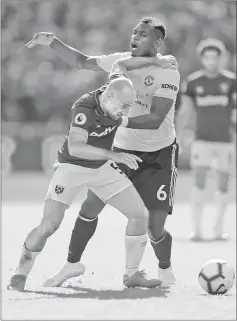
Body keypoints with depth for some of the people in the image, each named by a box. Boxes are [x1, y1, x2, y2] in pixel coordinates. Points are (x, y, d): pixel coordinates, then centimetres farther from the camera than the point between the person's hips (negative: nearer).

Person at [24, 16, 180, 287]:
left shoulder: (167, 72, -17)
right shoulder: (121, 61, 0)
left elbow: (155, 119, -26)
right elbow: (81, 62, 13)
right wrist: (52, 42, 0)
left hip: (158, 156, -5)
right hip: (121, 148, 5)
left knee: (155, 229, -4)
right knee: (89, 209, 0)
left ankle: (165, 270, 27)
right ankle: (71, 265, 19)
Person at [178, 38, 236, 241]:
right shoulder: (193, 82, 1)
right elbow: (186, 110, 9)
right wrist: (181, 132, 1)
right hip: (203, 139, 0)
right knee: (199, 181, -10)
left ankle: (219, 226, 21)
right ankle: (197, 227, -9)